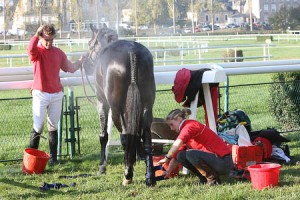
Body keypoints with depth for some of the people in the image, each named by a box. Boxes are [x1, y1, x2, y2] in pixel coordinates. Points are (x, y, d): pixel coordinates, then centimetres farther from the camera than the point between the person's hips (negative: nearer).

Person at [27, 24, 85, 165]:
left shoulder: (58, 53, 8)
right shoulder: (36, 52, -6)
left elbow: (71, 68, 16)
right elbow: (31, 48, -32)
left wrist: (82, 59, 10)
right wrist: (38, 33, -26)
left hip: (56, 95, 4)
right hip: (40, 94, -4)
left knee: (53, 126, 9)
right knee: (38, 126, -5)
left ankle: (53, 157, 15)